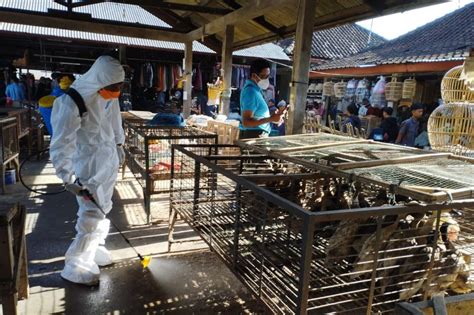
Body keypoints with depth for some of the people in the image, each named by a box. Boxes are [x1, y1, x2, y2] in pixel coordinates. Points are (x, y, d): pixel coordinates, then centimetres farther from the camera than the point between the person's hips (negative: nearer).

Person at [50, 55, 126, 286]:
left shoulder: (109, 96, -4)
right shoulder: (72, 103, -27)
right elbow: (61, 144, -24)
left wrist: (119, 145, 22)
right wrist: (68, 178, -23)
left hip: (110, 160, 7)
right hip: (88, 166, -7)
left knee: (102, 209, 17)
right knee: (92, 213, -4)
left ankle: (94, 248, 36)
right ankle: (76, 265, 12)